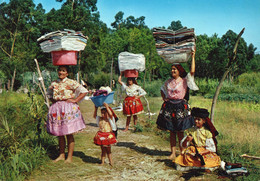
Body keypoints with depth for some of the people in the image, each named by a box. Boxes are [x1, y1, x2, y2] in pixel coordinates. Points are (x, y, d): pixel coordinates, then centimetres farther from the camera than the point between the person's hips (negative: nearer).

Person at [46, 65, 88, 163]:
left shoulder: (71, 83, -4)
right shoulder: (54, 83, 10)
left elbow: (84, 91, -7)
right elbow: (49, 93, 29)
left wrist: (75, 100, -11)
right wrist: (53, 101, 12)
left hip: (68, 109, -5)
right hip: (57, 109, 5)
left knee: (69, 134, -1)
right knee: (59, 134, 10)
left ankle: (70, 157, 8)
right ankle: (61, 155, 22)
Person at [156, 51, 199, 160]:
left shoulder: (184, 81, 0)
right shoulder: (168, 82, 12)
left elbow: (192, 71, -14)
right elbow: (162, 90, 29)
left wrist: (193, 57, -11)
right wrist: (164, 98, 14)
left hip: (181, 107, -4)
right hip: (169, 107, 4)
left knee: (180, 131, 0)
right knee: (172, 131, 5)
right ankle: (173, 153, 11)